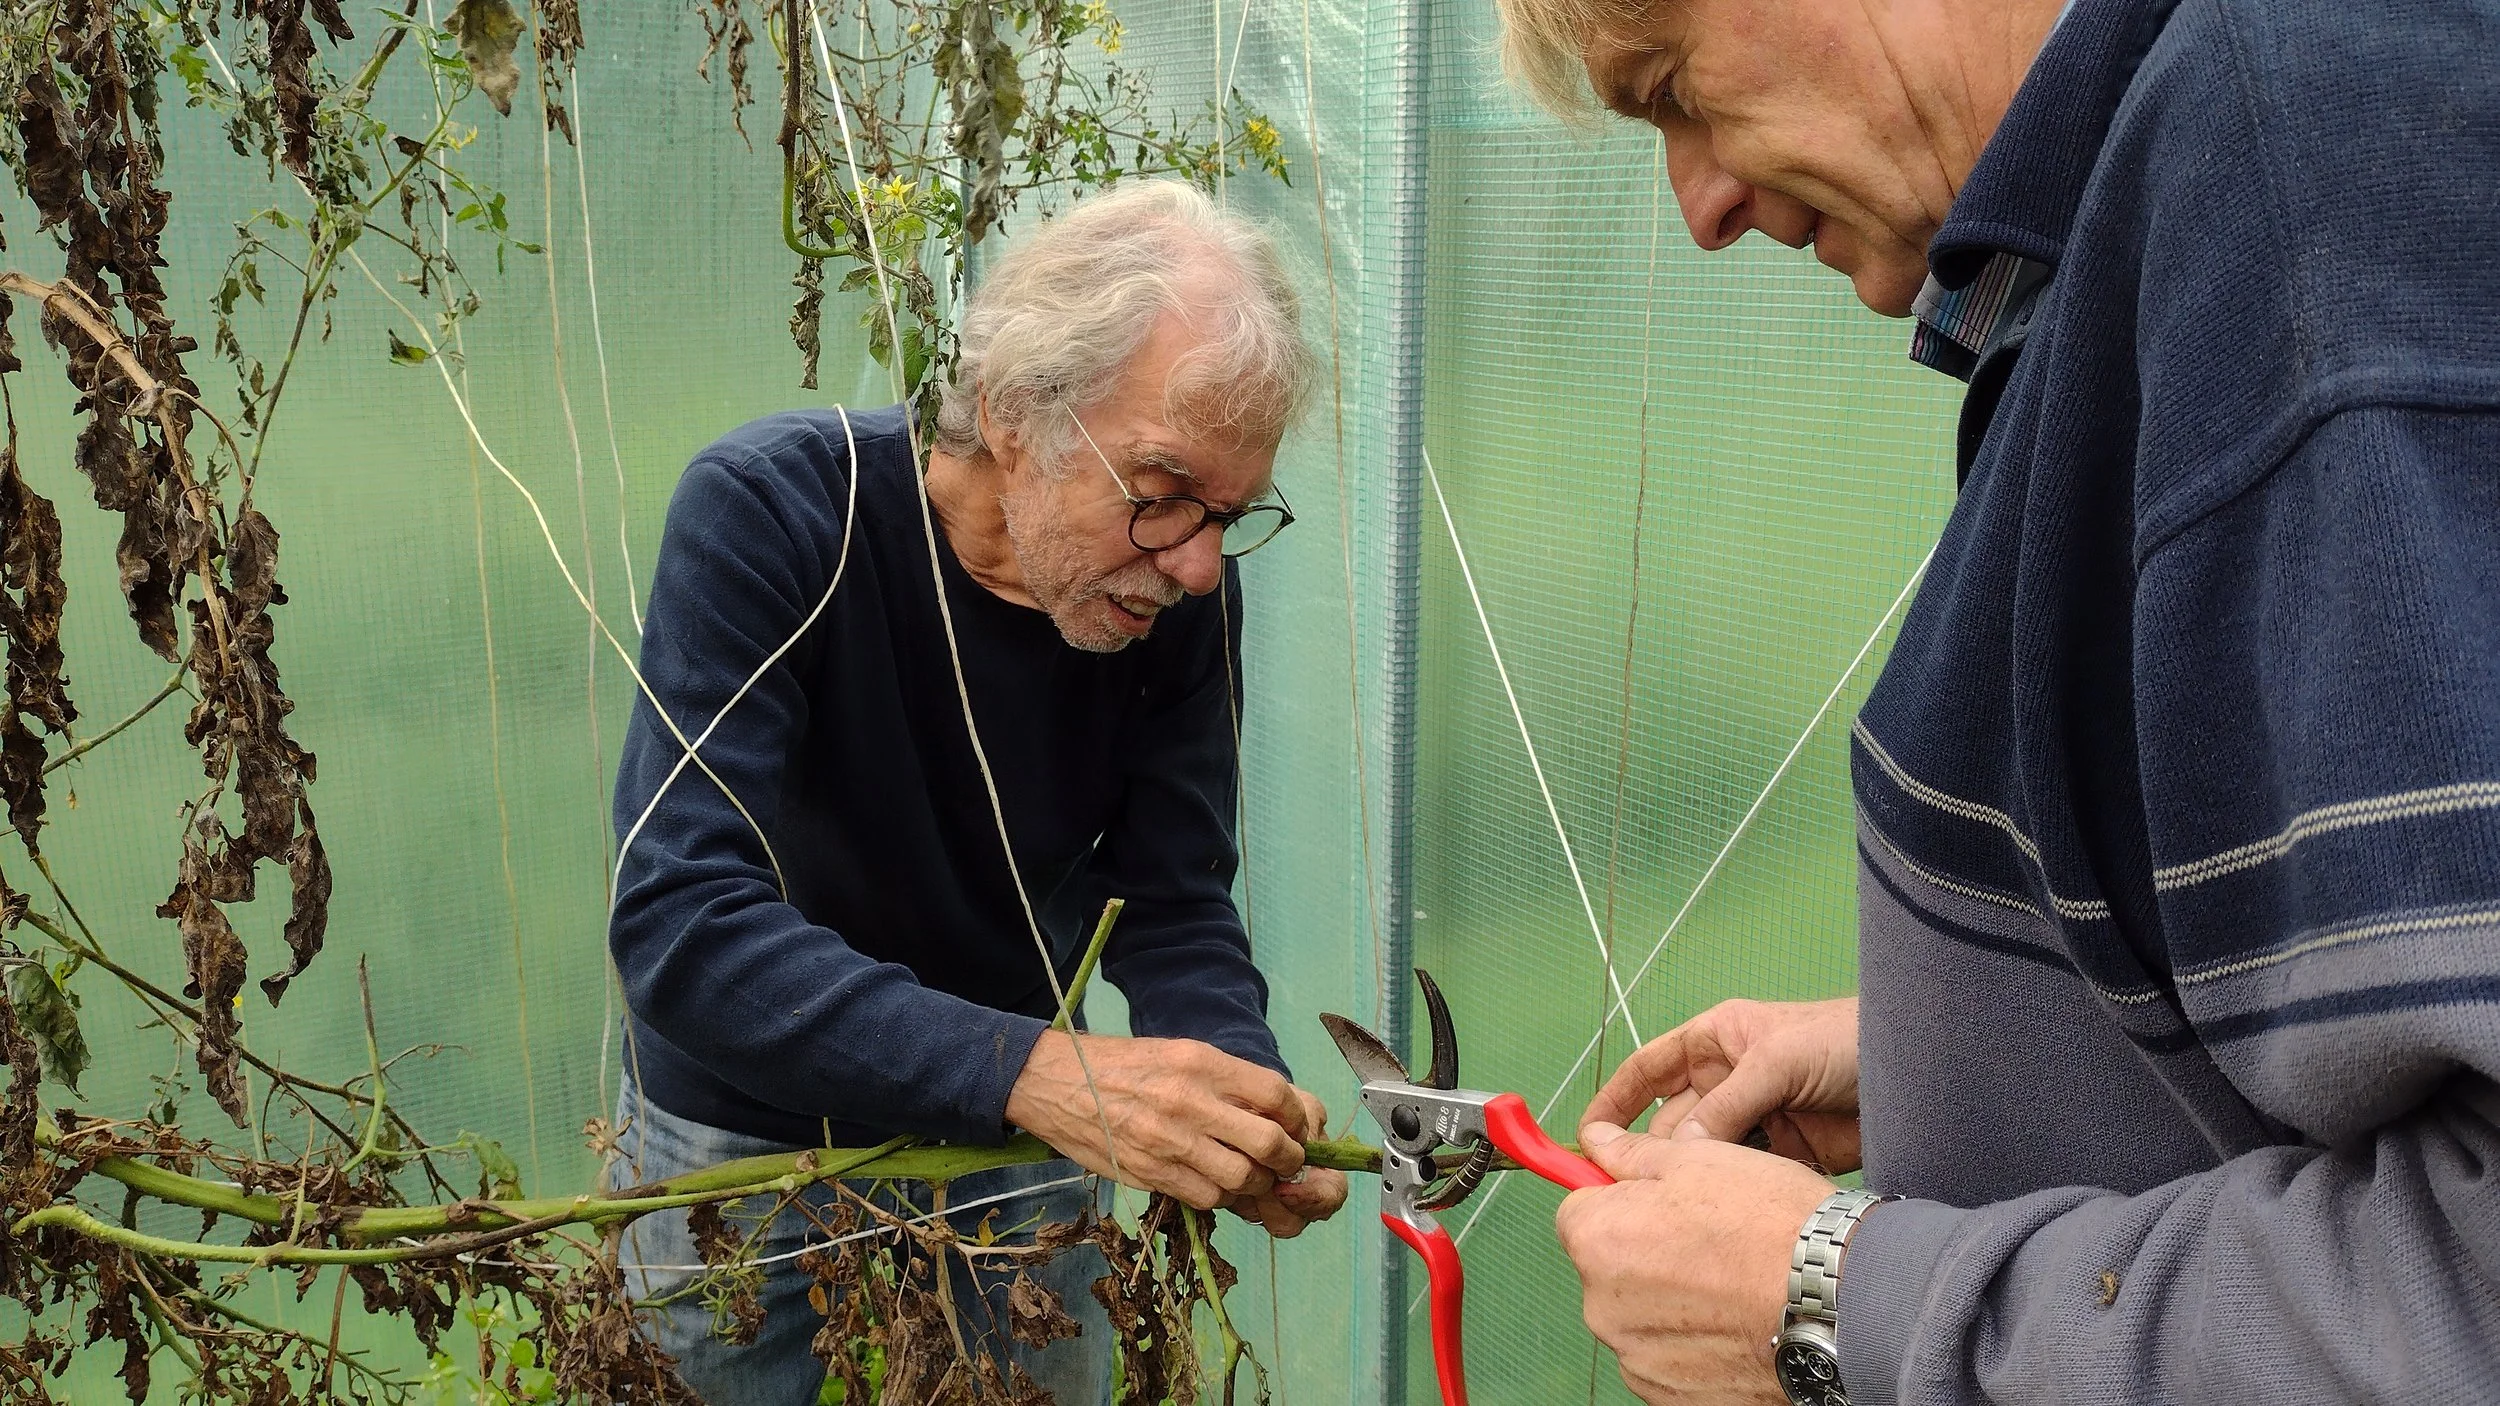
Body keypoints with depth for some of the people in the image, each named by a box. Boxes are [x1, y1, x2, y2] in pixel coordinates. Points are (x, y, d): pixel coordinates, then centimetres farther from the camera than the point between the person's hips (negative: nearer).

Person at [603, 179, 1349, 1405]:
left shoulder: (1181, 591, -16)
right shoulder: (765, 515, -28)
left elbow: (1174, 910, -10)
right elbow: (681, 927, -36)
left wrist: (1244, 1101, -31)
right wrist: (1032, 1072, -46)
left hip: (1016, 1145, 3)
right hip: (750, 1142, -3)